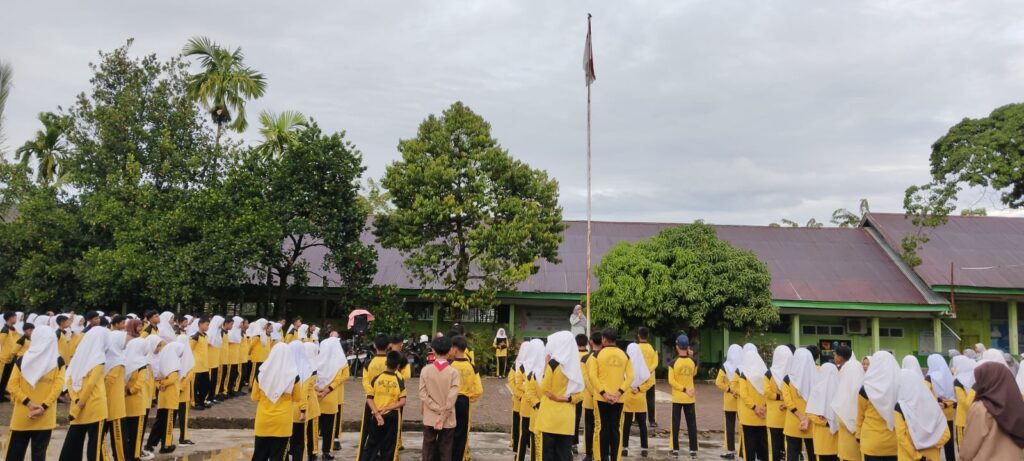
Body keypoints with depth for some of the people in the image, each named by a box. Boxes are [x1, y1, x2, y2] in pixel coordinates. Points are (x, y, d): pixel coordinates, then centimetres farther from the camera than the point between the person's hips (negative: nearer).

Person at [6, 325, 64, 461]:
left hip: (21, 416, 1)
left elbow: (12, 385, -8)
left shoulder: (21, 360, -2)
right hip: (46, 417, 0)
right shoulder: (58, 362, -4)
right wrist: (44, 406, -11)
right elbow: (58, 386, -11)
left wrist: (28, 402, -8)